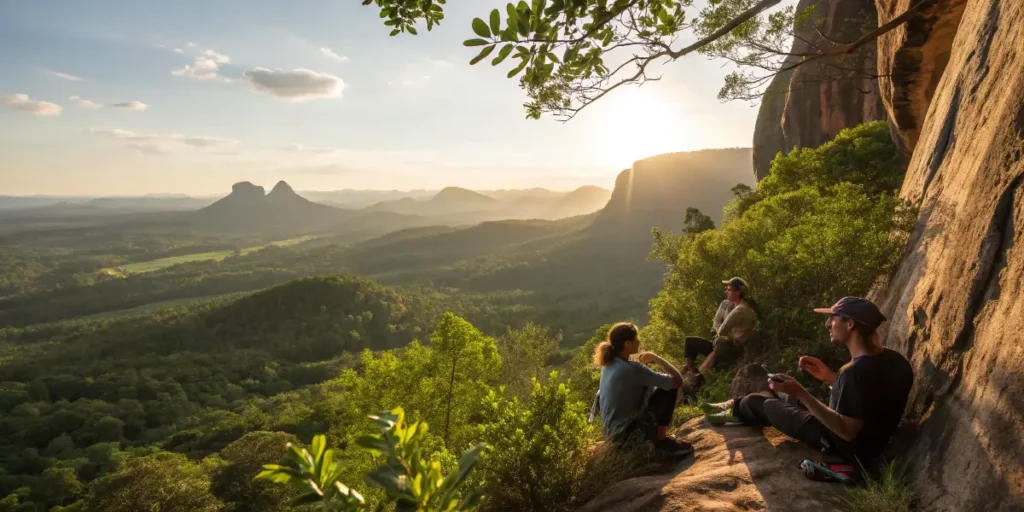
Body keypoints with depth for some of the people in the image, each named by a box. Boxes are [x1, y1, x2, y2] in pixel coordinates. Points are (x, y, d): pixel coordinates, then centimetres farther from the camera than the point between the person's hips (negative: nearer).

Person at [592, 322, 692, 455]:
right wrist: (656, 358, -7)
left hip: (613, 430, 9)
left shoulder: (610, 364, 0)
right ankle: (661, 440, 4)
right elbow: (678, 380, -18)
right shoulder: (632, 369, -25)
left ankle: (657, 434, 22)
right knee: (670, 388, -7)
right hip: (626, 432, -9)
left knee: (649, 386, 22)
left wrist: (645, 362, 7)